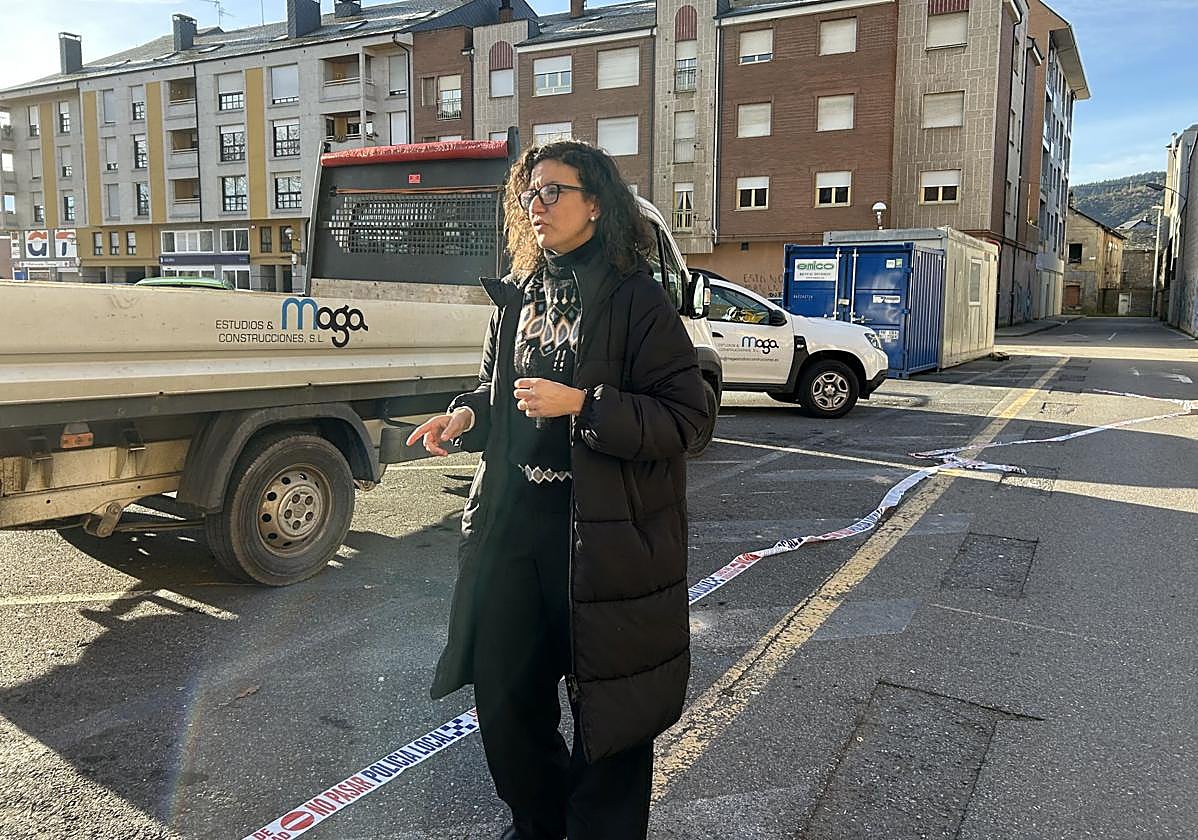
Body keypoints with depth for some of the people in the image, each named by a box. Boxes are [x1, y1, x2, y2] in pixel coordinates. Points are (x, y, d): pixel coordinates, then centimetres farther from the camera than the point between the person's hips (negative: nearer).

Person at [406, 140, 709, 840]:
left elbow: (686, 417, -14)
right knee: (504, 691, 16)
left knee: (605, 704, 8)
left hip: (603, 534, -6)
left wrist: (580, 404, -23)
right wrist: (468, 415, 0)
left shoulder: (636, 300, -9)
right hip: (514, 520, 7)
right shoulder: (518, 298, 10)